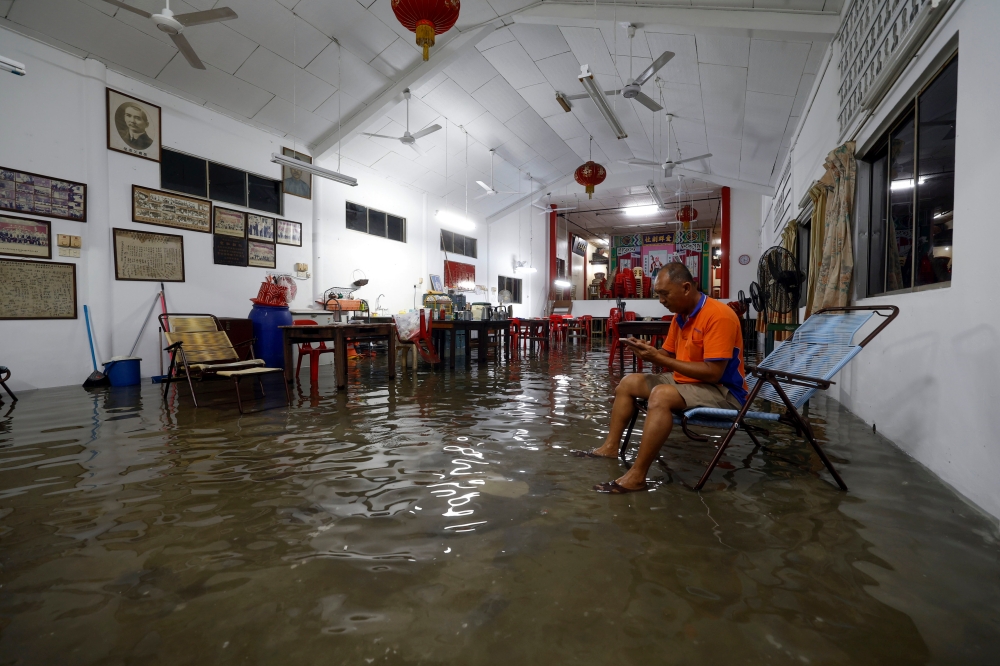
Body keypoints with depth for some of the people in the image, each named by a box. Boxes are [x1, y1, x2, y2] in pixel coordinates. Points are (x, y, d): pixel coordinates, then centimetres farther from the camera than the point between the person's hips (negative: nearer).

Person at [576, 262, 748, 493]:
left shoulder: (718, 315, -23)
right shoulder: (681, 315, 5)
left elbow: (713, 373, -28)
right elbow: (669, 355, 13)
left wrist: (658, 359, -26)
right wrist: (647, 351, -10)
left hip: (722, 391, -10)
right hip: (686, 381, 10)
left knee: (662, 395, -35)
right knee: (629, 382, 8)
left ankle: (636, 476, -30)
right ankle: (610, 446, 5)